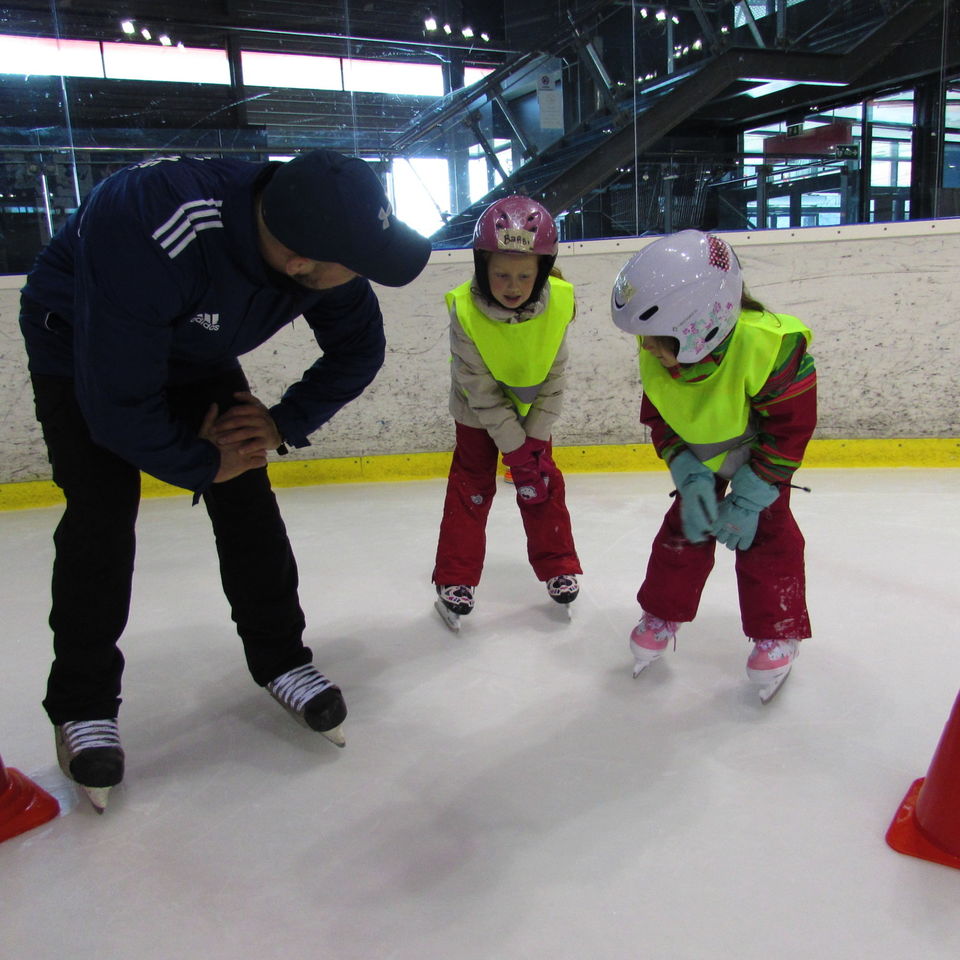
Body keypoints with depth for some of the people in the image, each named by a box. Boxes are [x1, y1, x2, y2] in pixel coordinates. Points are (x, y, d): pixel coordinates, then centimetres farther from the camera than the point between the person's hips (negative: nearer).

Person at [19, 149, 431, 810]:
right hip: (82, 349, -4)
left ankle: (281, 658, 11)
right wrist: (203, 462, -20)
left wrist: (284, 424, -17)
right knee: (102, 514, -13)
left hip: (197, 355, 5)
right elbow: (118, 398, -35)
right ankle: (84, 705, 3)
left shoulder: (317, 224, -25)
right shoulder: (149, 232, -44)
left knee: (246, 500, -4)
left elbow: (358, 350, -9)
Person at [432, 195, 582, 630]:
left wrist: (535, 441, -17)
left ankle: (557, 566, 20)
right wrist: (516, 450, -24)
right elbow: (483, 393, -26)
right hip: (477, 411, -2)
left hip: (532, 408, 2)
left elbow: (554, 379, -15)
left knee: (542, 480, 5)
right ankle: (455, 579, 10)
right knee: (471, 483, 0)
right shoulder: (465, 311, -32)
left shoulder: (557, 303, -25)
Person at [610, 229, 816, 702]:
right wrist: (691, 478, -23)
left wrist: (749, 498, -27)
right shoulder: (657, 360, -25)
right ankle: (662, 613, 21)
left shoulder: (767, 346, -41)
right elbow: (660, 422, -10)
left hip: (760, 449, -4)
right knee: (686, 523, 3)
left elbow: (790, 428, -29)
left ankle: (777, 632, 11)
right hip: (701, 453, 4)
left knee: (764, 532, -8)